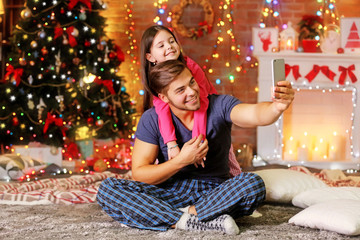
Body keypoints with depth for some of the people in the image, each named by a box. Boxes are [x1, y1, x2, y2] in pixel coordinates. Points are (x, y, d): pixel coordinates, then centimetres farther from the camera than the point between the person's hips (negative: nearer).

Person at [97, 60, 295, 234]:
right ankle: (204, 222, -32)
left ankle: (182, 218, -25)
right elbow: (138, 174, -7)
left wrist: (277, 107, -50)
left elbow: (256, 114, -26)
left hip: (214, 192, -1)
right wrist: (182, 160, -19)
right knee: (108, 189, -25)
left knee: (253, 184, -32)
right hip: (170, 193, 2)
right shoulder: (152, 120, -4)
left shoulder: (219, 106, -6)